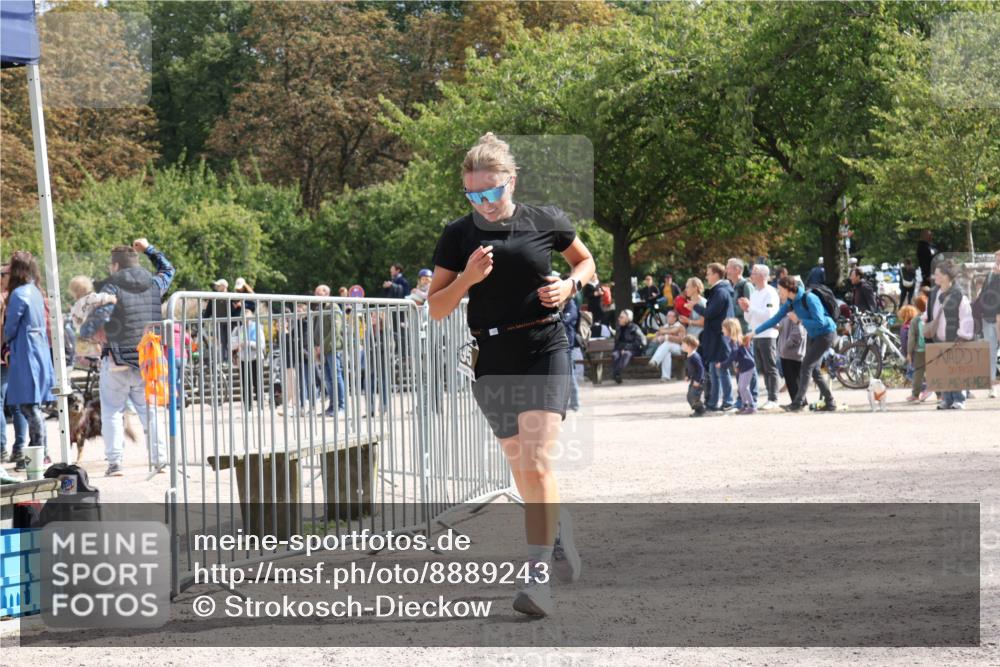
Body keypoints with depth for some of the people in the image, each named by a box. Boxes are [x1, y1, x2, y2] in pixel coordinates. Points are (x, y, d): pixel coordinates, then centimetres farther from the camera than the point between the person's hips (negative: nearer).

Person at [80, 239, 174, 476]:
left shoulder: (113, 286, -9)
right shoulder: (154, 285, 7)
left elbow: (99, 316, -21)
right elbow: (167, 269, 29)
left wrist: (84, 332, -4)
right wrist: (148, 249, 36)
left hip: (117, 361, -4)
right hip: (148, 361, 4)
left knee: (112, 411, 5)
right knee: (150, 411, 12)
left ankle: (115, 461, -3)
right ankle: (160, 459, 5)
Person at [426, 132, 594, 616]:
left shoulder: (544, 222, -1)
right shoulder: (458, 235, 1)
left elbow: (585, 260, 17)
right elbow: (436, 308, 2)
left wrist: (570, 286, -4)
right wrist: (468, 277, -15)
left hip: (544, 353, -3)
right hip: (492, 362, 3)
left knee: (536, 461, -17)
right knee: (519, 466, 14)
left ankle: (539, 577, -19)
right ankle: (557, 526, 43)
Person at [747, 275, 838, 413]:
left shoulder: (809, 299, -25)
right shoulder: (790, 302, -1)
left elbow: (819, 322, -29)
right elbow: (775, 319, 6)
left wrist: (800, 320, -20)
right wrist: (754, 332, 6)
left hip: (826, 334, -8)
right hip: (813, 335, 8)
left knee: (807, 366, -12)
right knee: (814, 369, 8)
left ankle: (798, 402, -11)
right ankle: (830, 403, 15)